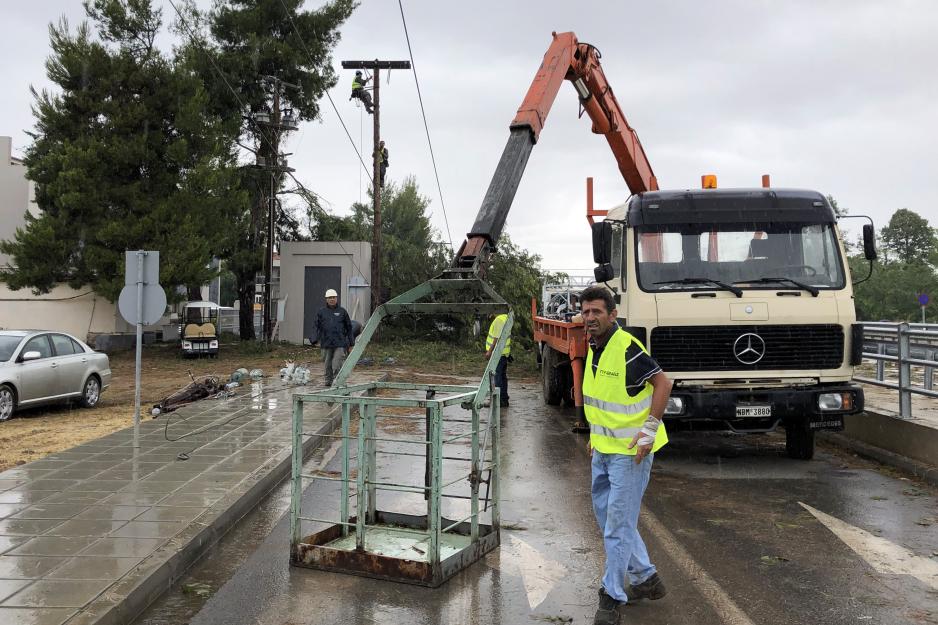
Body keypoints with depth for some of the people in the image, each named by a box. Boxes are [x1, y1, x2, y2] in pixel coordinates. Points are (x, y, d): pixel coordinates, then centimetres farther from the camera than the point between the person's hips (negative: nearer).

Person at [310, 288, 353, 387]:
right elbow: (317, 327, 9)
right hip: (326, 343, 2)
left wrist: (350, 344, 8)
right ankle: (328, 380, 25)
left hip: (340, 344, -2)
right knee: (327, 365, 9)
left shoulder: (342, 311, 6)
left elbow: (349, 328, 10)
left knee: (337, 365, -9)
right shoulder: (321, 312, 8)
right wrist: (315, 340, -7)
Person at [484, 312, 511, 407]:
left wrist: (490, 351, -21)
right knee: (502, 376, 15)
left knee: (496, 376, -7)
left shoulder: (499, 320, -18)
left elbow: (497, 338, -22)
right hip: (504, 352, 10)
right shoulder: (505, 318, 14)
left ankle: (499, 400, -6)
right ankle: (504, 399, 22)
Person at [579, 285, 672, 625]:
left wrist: (649, 430, -23)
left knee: (618, 524, -3)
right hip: (603, 448, 10)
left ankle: (612, 597, 9)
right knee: (606, 513, 17)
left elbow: (662, 383, -20)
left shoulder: (627, 347, -20)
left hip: (629, 451, -10)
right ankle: (645, 578, 31)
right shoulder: (595, 348, 7)